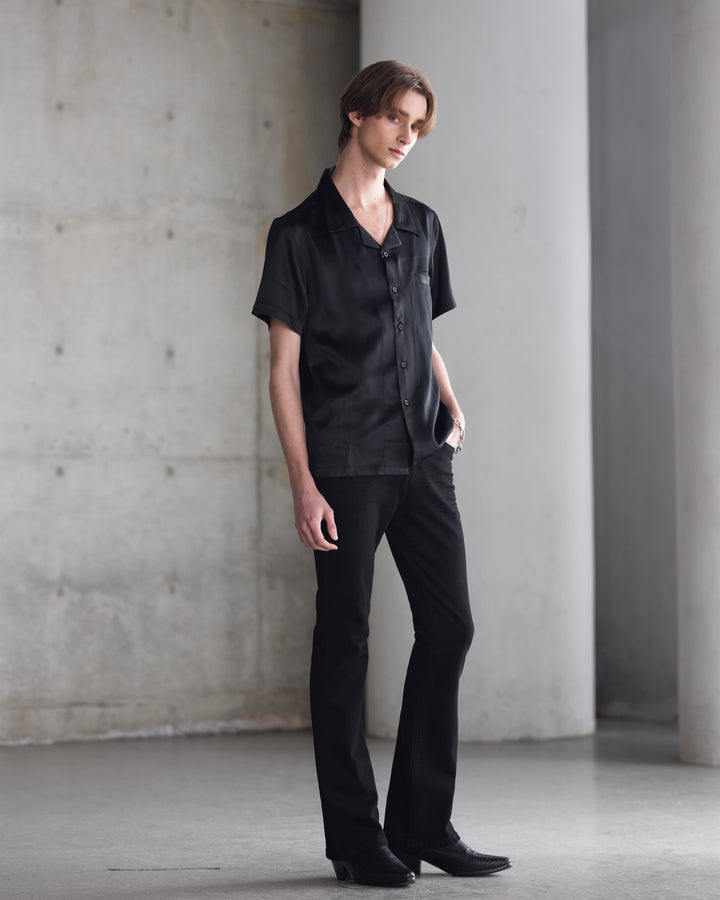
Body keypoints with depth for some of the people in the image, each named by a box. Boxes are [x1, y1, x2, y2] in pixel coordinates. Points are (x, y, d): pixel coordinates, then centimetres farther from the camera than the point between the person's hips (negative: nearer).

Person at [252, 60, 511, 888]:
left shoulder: (422, 227, 15)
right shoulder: (301, 234, -1)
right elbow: (284, 366, -4)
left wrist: (453, 409, 6)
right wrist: (302, 485, -12)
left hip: (422, 460, 5)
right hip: (346, 467, -5)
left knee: (449, 626, 2)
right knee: (345, 641, -1)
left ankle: (422, 824, 13)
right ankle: (355, 840, 8)